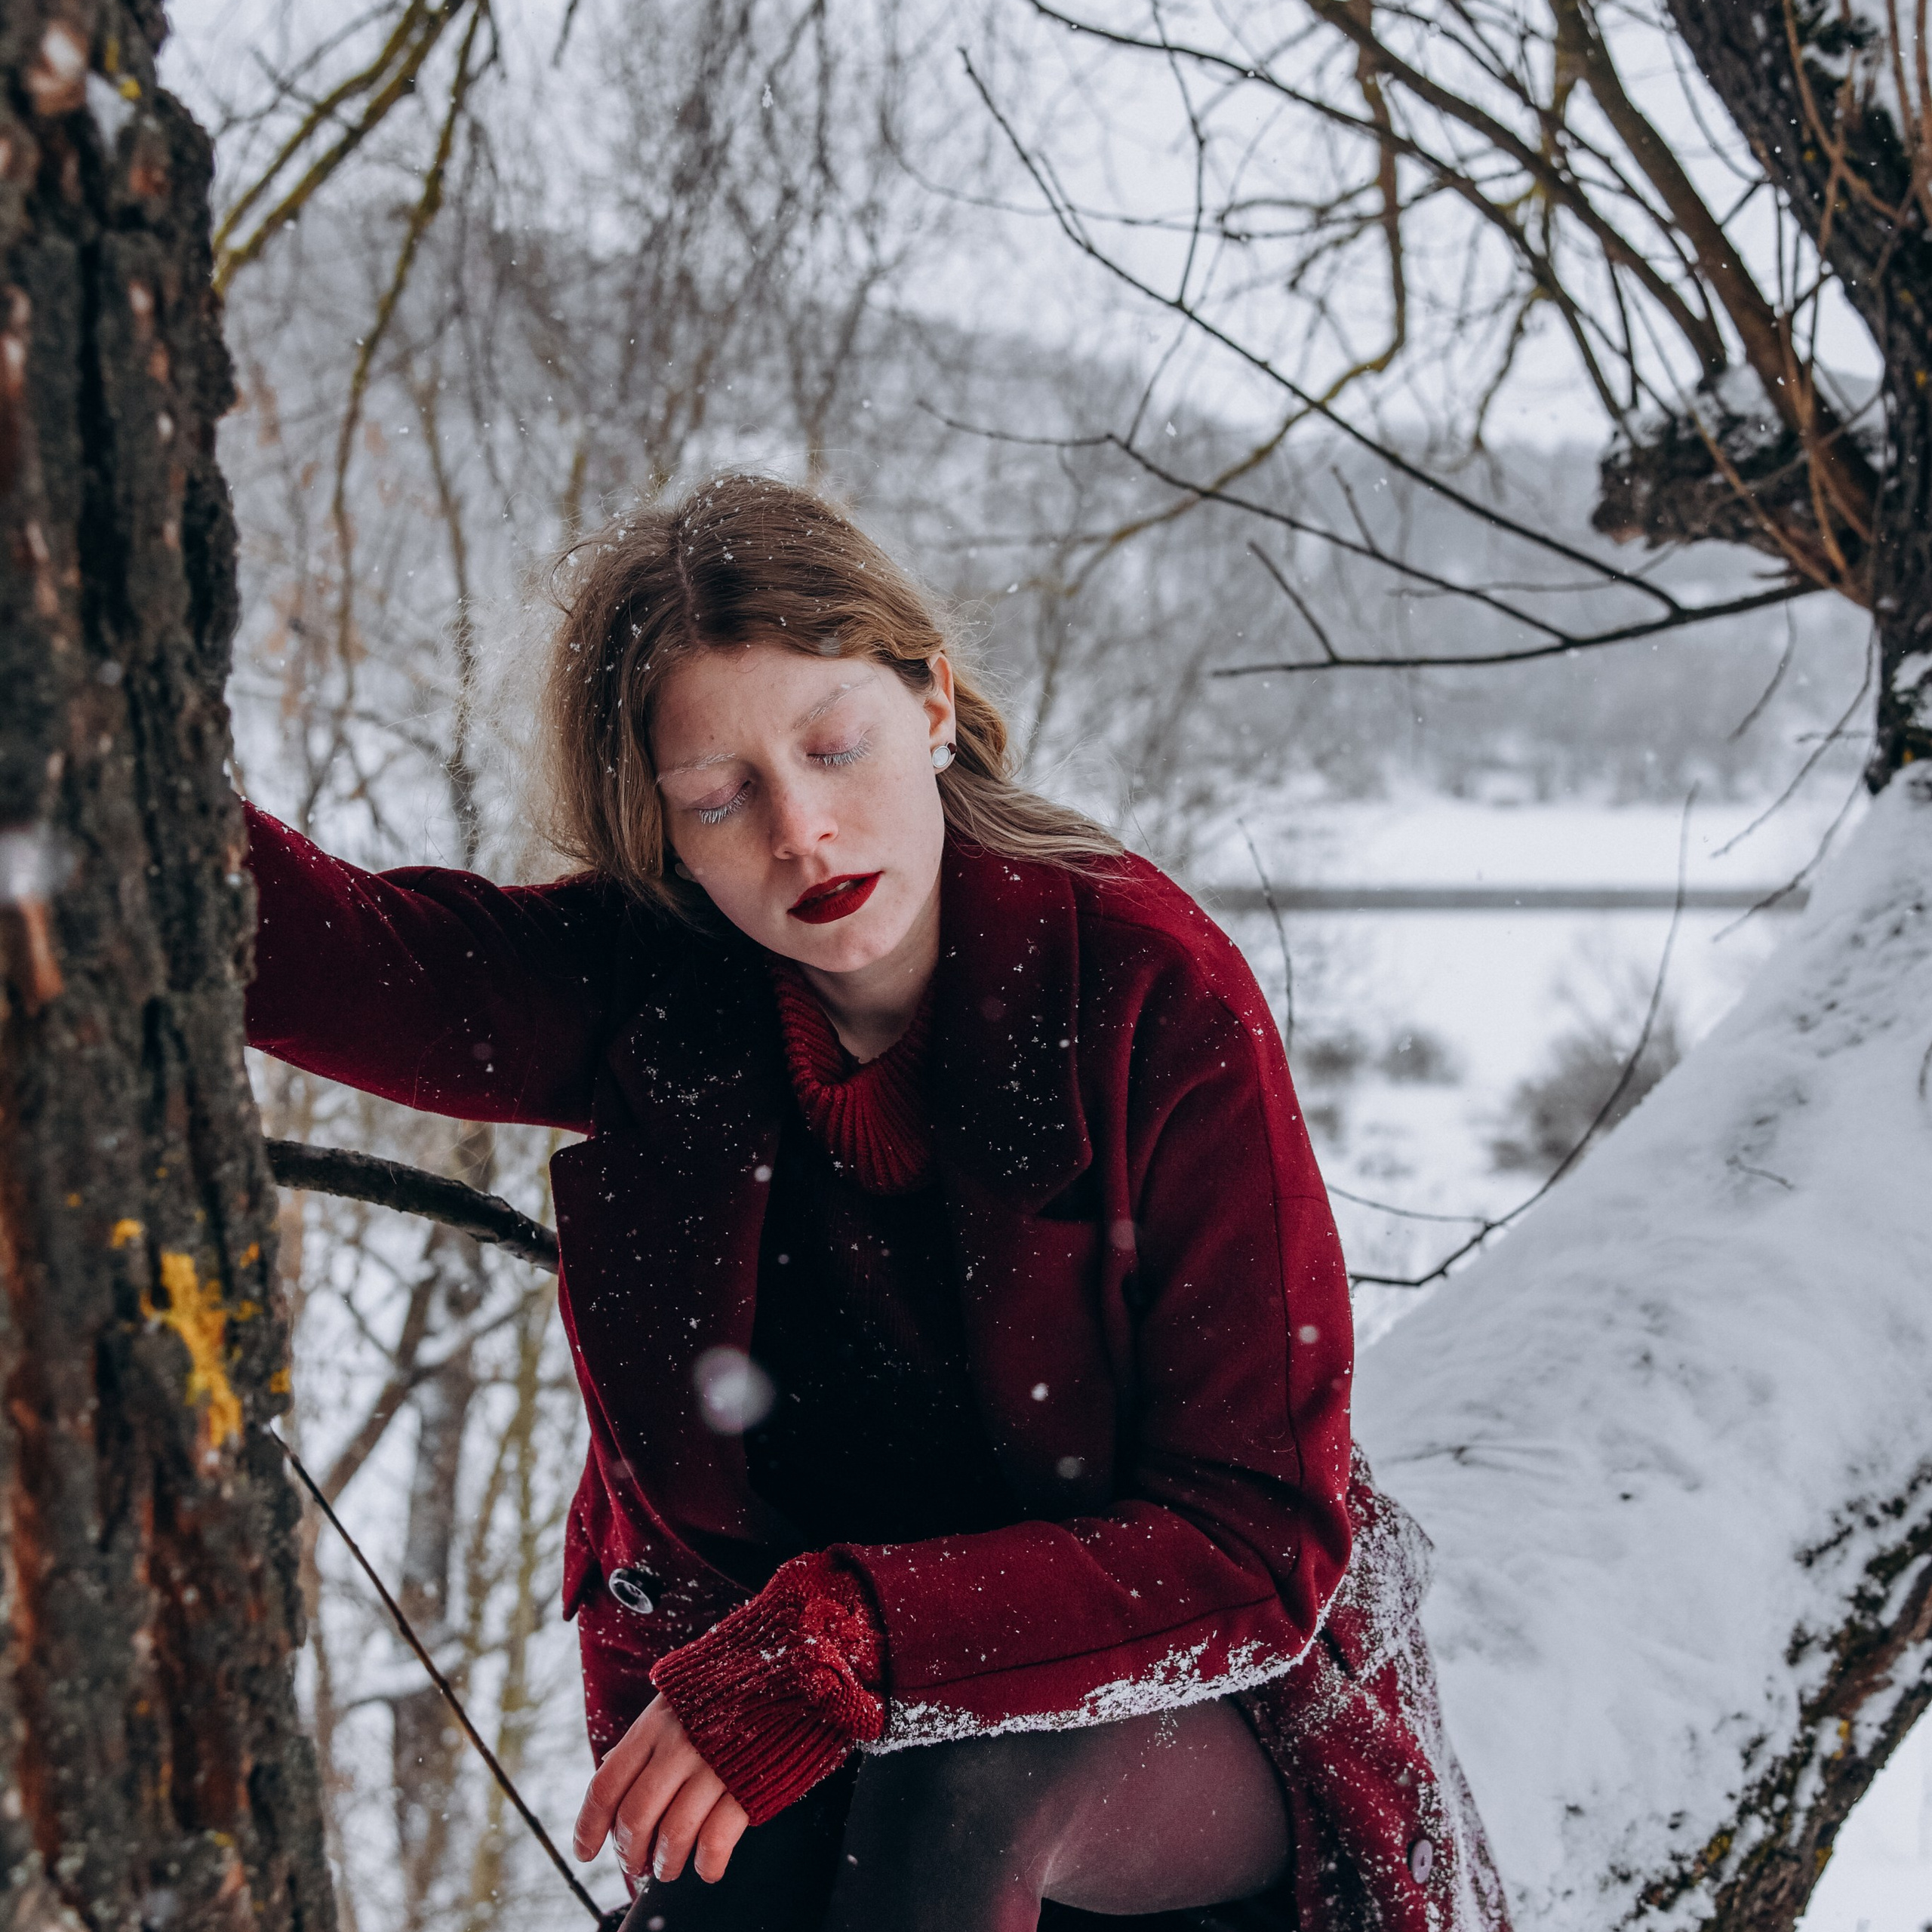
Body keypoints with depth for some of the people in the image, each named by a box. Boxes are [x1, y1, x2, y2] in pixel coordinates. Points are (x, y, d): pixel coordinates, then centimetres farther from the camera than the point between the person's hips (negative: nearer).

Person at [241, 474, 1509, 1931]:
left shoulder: (1156, 1001, -19)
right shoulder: (648, 990, -9)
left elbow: (1262, 1540, -20)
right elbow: (322, 948, -28)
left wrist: (852, 1639, -31)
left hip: (1185, 1716, -2)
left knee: (960, 1769, -32)